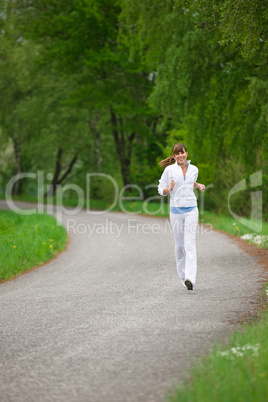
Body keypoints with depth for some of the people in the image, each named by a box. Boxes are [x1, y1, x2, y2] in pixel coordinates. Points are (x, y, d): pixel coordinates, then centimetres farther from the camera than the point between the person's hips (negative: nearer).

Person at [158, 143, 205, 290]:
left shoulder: (194, 169, 7)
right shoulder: (169, 170, -2)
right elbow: (161, 189, 2)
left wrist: (199, 185, 7)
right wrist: (169, 189, -19)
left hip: (191, 210, 1)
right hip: (176, 210, -1)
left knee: (190, 244, -12)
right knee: (179, 245, 8)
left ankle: (190, 278, -22)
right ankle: (182, 275, 25)